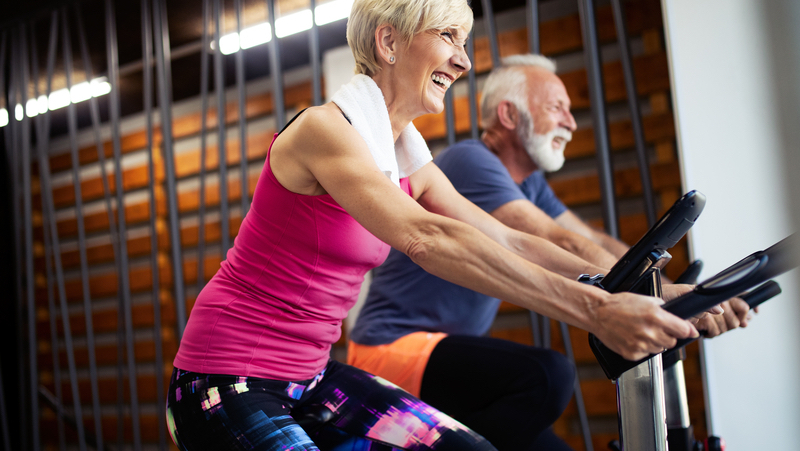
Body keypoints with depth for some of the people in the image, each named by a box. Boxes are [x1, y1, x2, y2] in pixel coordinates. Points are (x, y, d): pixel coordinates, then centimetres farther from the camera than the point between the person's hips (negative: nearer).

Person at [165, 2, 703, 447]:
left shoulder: (409, 160, 7)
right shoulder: (325, 128, -19)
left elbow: (508, 242, 3)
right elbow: (424, 238, -33)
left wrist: (642, 287, -7)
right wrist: (594, 310, -38)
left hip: (310, 377, 8)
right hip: (227, 387, -8)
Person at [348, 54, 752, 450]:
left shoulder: (528, 183, 13)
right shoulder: (470, 161, -17)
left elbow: (595, 243, 8)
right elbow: (561, 247, -26)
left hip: (449, 345, 9)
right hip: (394, 346, -9)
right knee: (547, 376, -30)